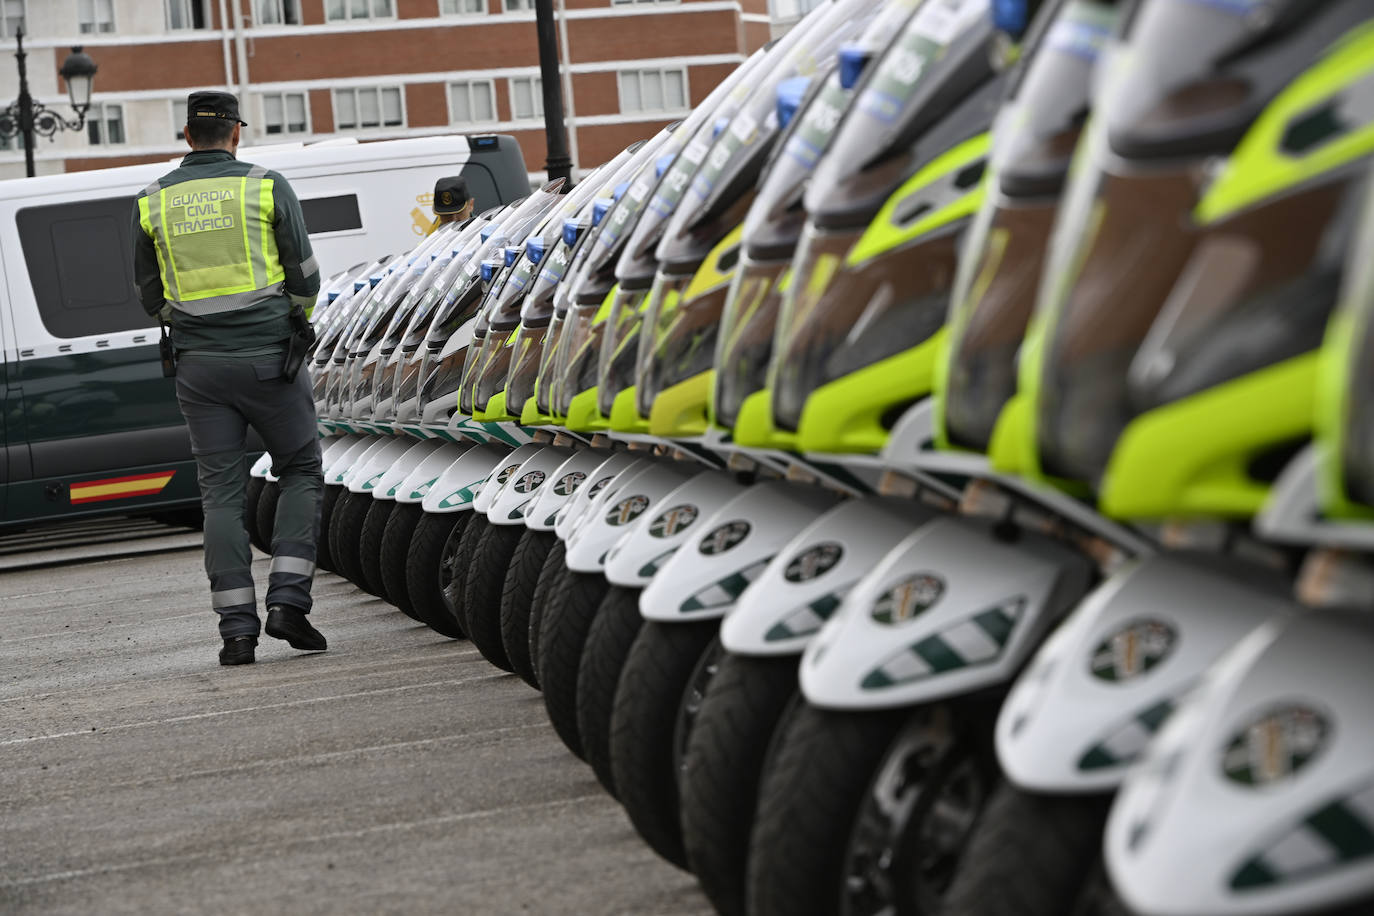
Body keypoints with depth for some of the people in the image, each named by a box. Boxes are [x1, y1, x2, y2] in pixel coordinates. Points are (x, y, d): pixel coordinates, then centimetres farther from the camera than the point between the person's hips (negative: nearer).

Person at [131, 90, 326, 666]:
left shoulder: (153, 202, 5)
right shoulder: (267, 186, -2)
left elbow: (149, 293, 12)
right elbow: (305, 275, 1)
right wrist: (296, 320, 20)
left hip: (199, 365, 2)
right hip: (268, 358, -2)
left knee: (221, 490, 6)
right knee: (302, 472, 11)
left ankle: (237, 626, 1)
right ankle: (287, 599, -3)